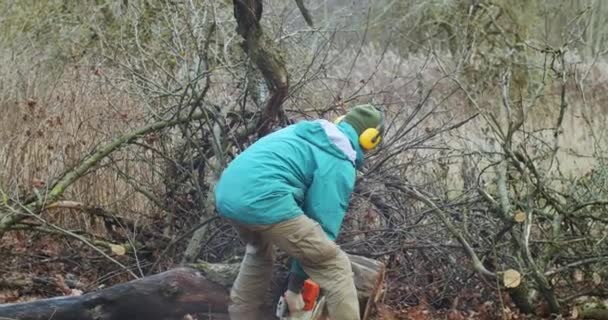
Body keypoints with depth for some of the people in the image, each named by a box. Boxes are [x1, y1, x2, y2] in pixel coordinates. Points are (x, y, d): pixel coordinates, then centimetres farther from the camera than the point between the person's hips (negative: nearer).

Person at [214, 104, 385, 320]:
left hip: (228, 193, 9)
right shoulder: (339, 163, 5)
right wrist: (295, 285, 12)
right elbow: (323, 224, 3)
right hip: (263, 200, -9)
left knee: (259, 253, 37)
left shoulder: (308, 133, 28)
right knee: (334, 267, 2)